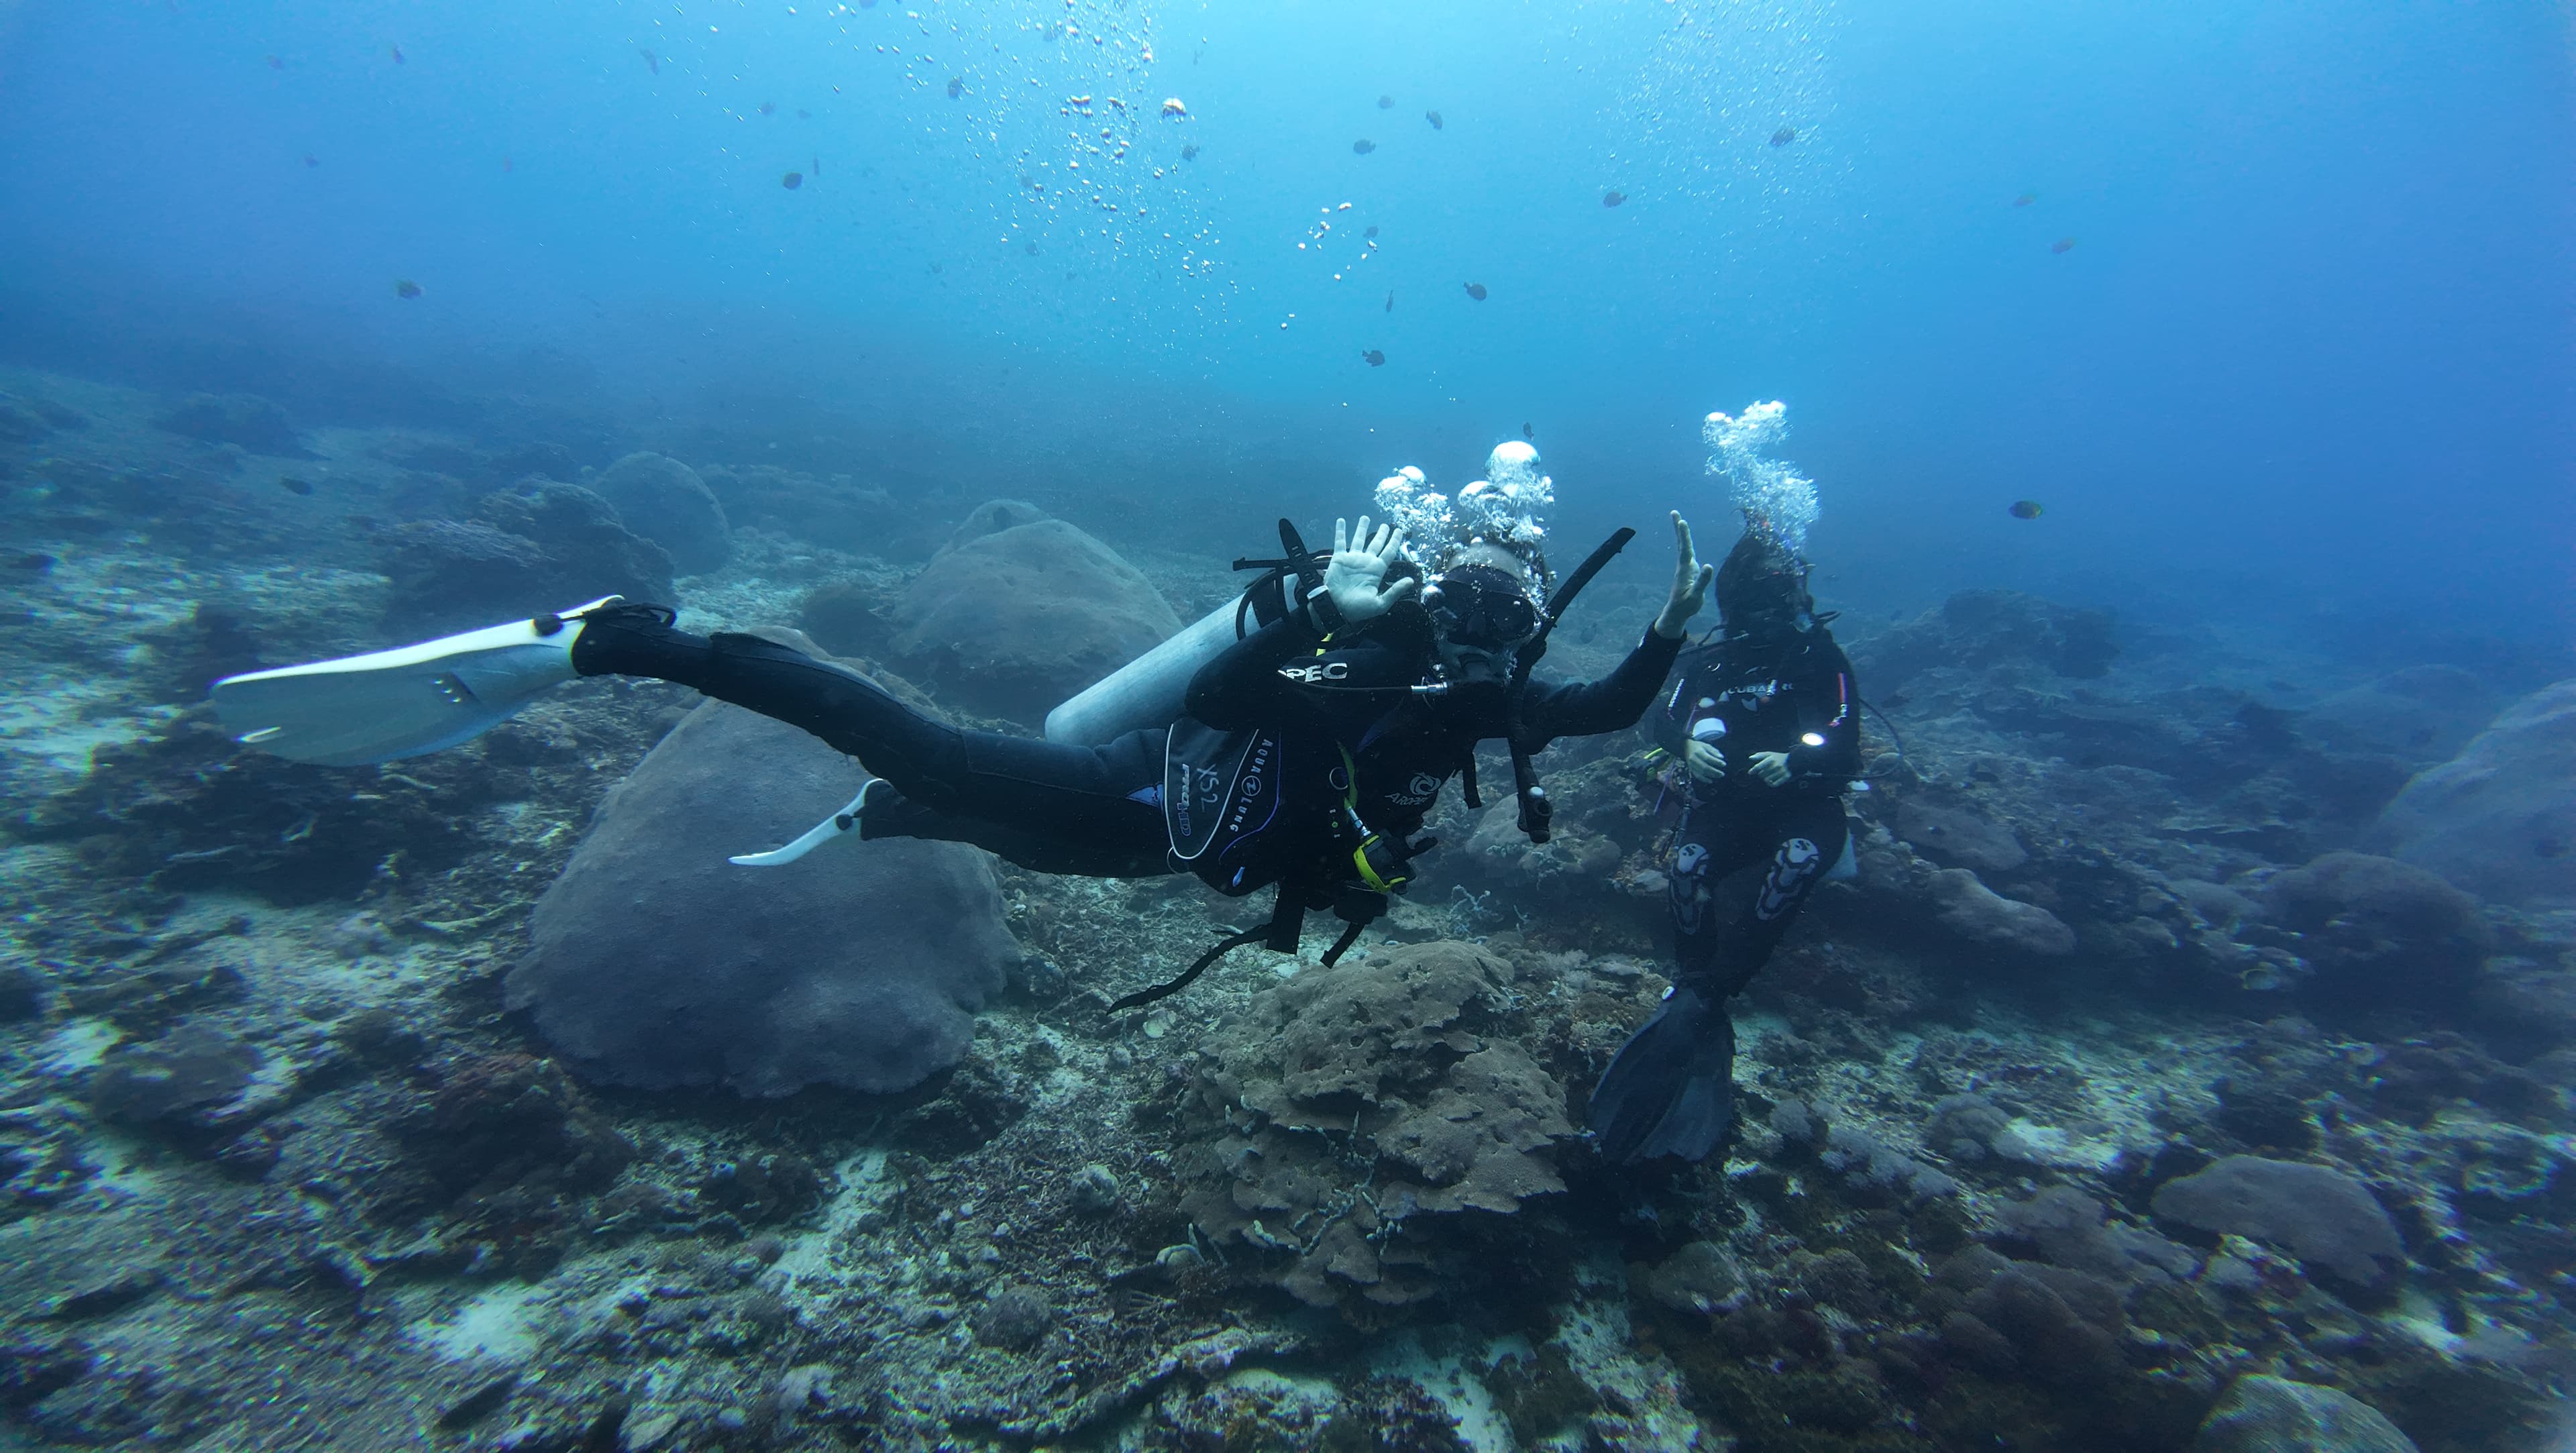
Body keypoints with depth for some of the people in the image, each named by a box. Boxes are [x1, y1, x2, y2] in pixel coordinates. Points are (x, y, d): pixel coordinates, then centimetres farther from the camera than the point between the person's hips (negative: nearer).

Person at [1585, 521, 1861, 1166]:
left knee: (1802, 858, -35)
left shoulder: (1821, 658, 1)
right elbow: (1665, 719, -1)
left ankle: (1706, 997, -28)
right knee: (1688, 865, -30)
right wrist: (1689, 743, -25)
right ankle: (1692, 989, -15)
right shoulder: (1709, 659, 9)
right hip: (1724, 802, 2)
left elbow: (1844, 744, -9)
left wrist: (1794, 760, -31)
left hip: (1803, 806, -2)